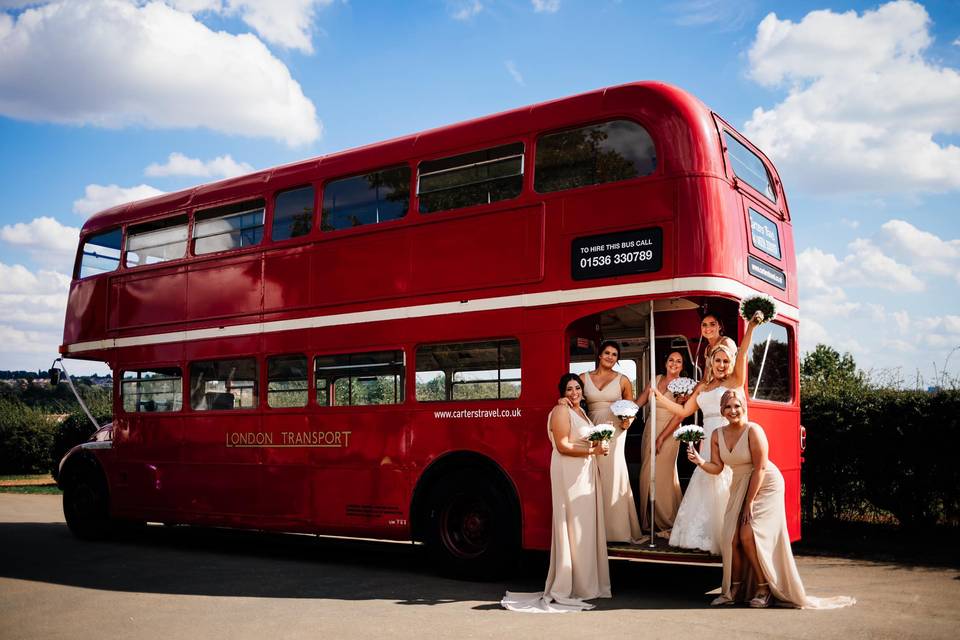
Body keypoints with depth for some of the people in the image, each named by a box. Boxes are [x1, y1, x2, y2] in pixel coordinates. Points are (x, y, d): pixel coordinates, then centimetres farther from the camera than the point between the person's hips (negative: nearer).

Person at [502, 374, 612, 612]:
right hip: (569, 473, -9)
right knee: (572, 526, -8)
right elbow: (563, 446, -17)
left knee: (587, 525, 10)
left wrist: (600, 446, 9)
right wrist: (593, 451, -20)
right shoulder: (561, 411, -10)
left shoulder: (581, 411, 19)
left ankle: (587, 582, 16)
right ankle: (571, 586, -3)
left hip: (585, 471, 9)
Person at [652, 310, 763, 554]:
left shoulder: (734, 382, 1)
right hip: (708, 442, 6)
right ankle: (706, 536, 19)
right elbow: (683, 411, 18)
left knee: (724, 491, -6)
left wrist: (751, 327, -26)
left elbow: (742, 355, -13)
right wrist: (659, 395, 13)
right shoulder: (702, 388, 17)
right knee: (706, 487, 10)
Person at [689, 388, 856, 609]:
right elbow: (717, 467, -1)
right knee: (731, 538, -3)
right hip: (739, 487, 6)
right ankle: (734, 588, 12)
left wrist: (750, 502, -18)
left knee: (748, 535, -15)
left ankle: (764, 588, 2)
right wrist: (699, 461, -23)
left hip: (765, 486, -6)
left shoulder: (753, 430, -20)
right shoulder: (717, 435, -2)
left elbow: (760, 468, -20)